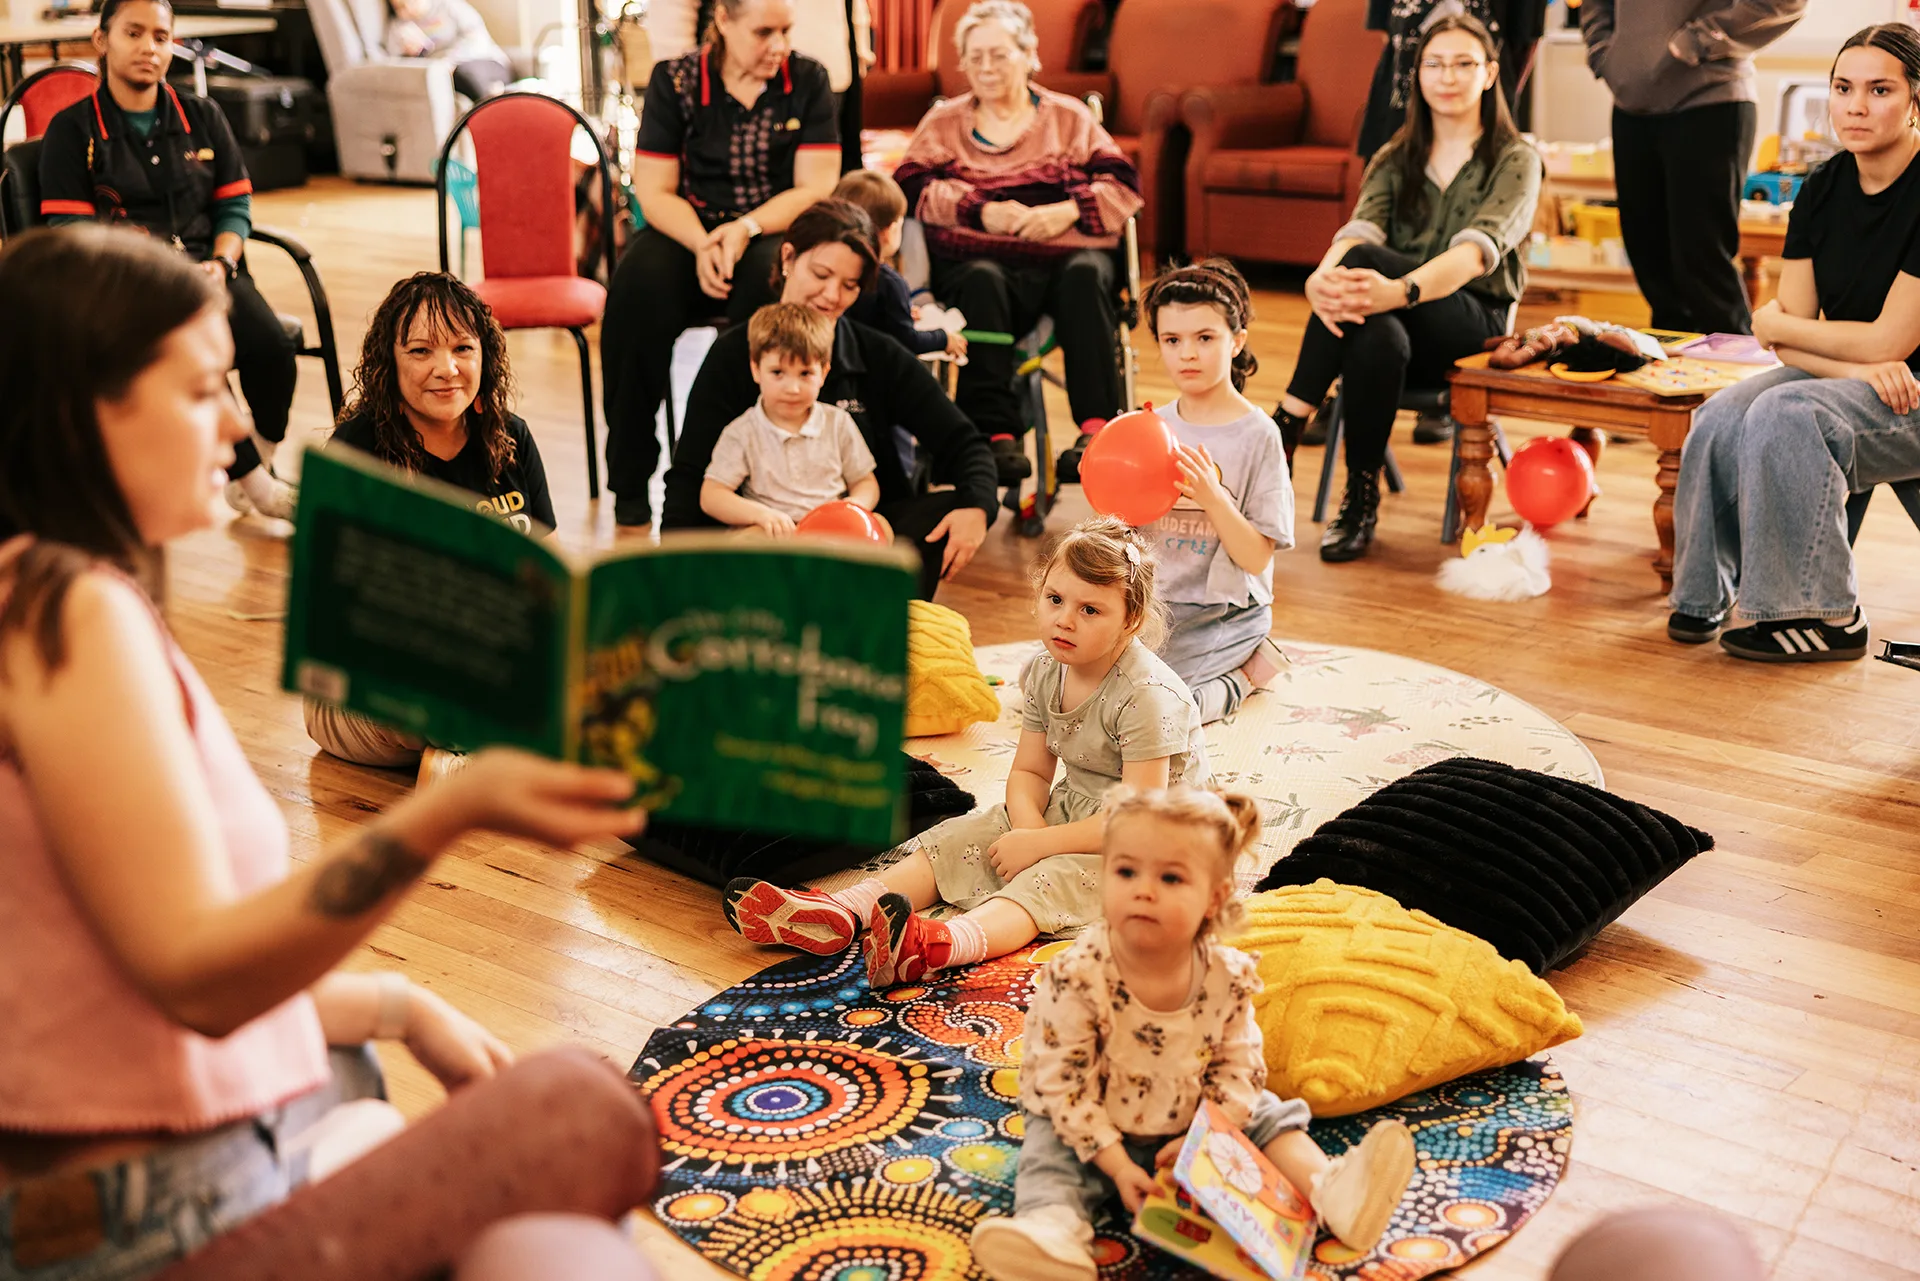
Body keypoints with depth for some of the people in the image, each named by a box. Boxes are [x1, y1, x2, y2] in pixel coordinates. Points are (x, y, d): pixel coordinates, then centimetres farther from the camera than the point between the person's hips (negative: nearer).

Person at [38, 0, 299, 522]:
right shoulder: (72, 129, 5)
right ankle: (258, 487, -20)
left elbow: (235, 204, 13)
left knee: (272, 347, -28)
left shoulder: (202, 117, 16)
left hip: (207, 270, 3)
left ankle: (258, 469, -5)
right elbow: (68, 230, -3)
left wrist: (221, 262, -8)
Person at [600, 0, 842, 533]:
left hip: (774, 236, 0)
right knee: (639, 283, -33)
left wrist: (744, 230, -19)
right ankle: (630, 489, -23)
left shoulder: (808, 80, 3)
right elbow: (655, 193, -2)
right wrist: (702, 244, -21)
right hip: (689, 235, 1)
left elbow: (816, 189, -3)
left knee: (767, 277, -37)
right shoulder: (675, 80, 2)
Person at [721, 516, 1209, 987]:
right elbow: (1029, 773, 5)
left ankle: (945, 943, -65)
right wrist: (1030, 830, -18)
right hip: (1070, 809, 9)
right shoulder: (1044, 672, -1)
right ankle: (842, 911, -27)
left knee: (1055, 877, -36)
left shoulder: (1148, 695, -25)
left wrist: (1039, 844, -24)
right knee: (959, 837, -8)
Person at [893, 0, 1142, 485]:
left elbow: (1123, 184, 8)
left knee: (1085, 274, -34)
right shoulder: (943, 122, 22)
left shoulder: (1070, 116, 21)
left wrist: (1067, 212, -12)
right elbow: (912, 185, 3)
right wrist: (980, 211, -13)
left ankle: (1097, 426, -40)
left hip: (1067, 256, 1)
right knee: (981, 280, -35)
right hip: (985, 259, 0)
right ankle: (996, 434, -41)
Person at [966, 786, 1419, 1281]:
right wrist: (1116, 1164, -23)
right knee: (1052, 1157, -27)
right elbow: (1064, 1081, -21)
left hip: (1193, 1122, 4)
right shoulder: (1075, 978, -26)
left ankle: (1333, 1191, -17)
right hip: (1099, 1131, -3)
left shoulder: (1228, 976, -16)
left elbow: (1238, 1064, -5)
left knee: (1268, 1116, -5)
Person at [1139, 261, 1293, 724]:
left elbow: (1256, 558, -12)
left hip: (1224, 612, -6)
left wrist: (1213, 497, -26)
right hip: (1149, 602, 6)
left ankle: (1240, 676, 4)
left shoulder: (1257, 434, -10)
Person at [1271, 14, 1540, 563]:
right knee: (1377, 335, -37)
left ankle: (1284, 431, -24)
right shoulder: (1396, 159, 13)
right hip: (1406, 329, 3)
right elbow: (1359, 230, -8)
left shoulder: (1516, 161, 1)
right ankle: (1360, 501, -28)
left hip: (1477, 329, -3)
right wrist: (1321, 279, -34)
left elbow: (1477, 252, -19)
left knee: (1363, 261, -32)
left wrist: (1401, 290, -41)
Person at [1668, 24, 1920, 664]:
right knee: (1722, 418, -21)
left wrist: (1775, 323, -7)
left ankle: (1825, 617, -19)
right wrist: (1855, 364, -22)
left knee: (1786, 414, -31)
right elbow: (1790, 339, -1)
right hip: (1843, 376, 6)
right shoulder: (1822, 190, 2)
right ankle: (1705, 591, -1)